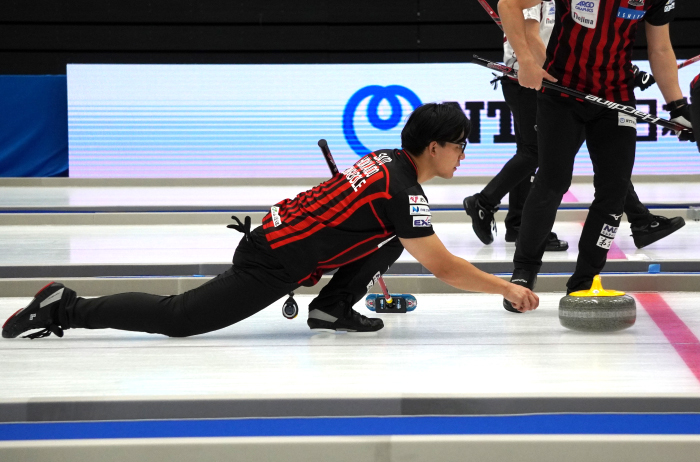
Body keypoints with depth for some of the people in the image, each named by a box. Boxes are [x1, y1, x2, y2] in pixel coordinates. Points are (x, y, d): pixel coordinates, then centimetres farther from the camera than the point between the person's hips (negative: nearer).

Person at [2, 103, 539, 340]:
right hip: (271, 265, -9)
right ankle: (66, 309, 2)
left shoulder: (388, 159, 9)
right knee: (177, 319, -3)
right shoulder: (403, 192, -20)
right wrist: (506, 288, -7)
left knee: (395, 234, 10)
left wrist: (371, 268, 34)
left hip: (275, 232, 9)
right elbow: (444, 267, -16)